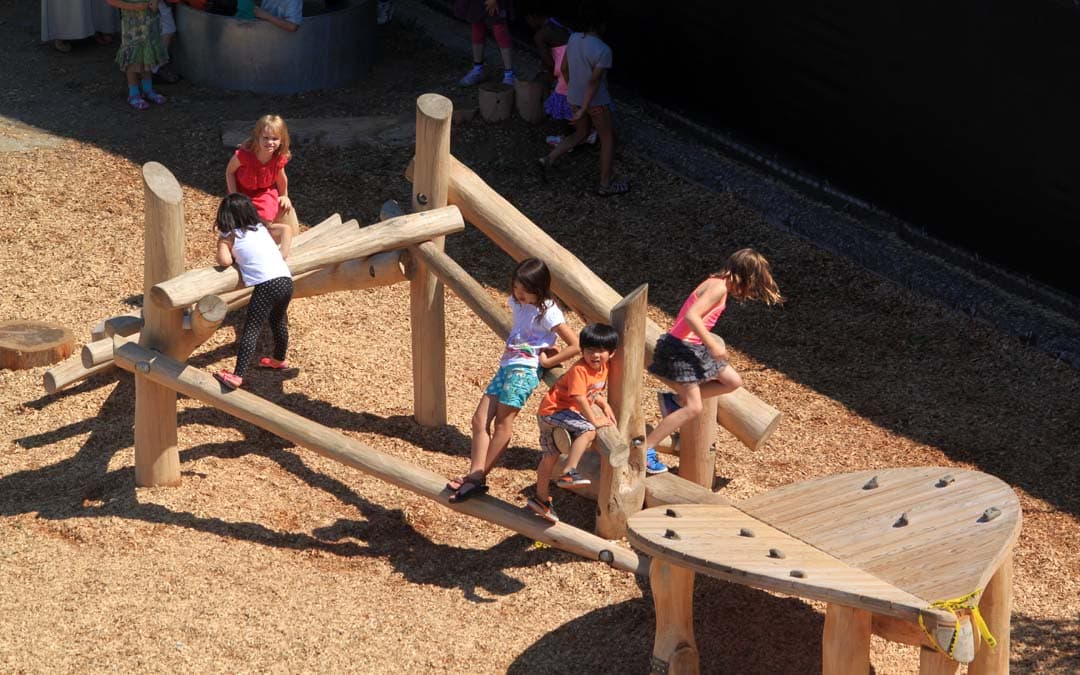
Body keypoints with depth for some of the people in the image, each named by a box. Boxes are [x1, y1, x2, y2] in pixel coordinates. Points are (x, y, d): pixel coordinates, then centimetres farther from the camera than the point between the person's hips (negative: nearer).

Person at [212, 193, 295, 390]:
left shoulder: (227, 237, 6)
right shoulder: (262, 227, 22)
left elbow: (224, 261, -8)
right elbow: (286, 229, 14)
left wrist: (235, 258, 13)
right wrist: (282, 255, 14)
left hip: (266, 285, -6)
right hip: (286, 280, 6)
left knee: (251, 330, -10)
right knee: (278, 321, 29)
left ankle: (237, 376, -20)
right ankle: (279, 359, 50)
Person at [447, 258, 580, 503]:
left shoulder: (548, 312, -9)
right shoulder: (517, 303, 14)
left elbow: (575, 345, -13)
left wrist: (547, 361, -9)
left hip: (525, 369, -9)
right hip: (506, 366, 9)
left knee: (502, 422, -9)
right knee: (480, 420, -2)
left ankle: (479, 476, -4)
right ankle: (474, 475, -7)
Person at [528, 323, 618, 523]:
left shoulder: (603, 368, 5)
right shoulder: (580, 370, -24)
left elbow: (594, 392, 19)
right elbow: (579, 398, -29)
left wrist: (604, 405, 3)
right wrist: (594, 420, -25)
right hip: (554, 410, -10)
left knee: (550, 456, 20)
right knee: (588, 431, -28)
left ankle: (541, 498, 32)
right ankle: (569, 472, -27)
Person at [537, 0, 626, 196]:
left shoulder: (573, 39, -7)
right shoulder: (603, 51, -27)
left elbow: (564, 68, 4)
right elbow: (594, 82, -25)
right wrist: (583, 111, -22)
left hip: (574, 98, 6)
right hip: (596, 102, -6)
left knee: (581, 134, 25)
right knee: (608, 138, 12)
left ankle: (549, 159, 13)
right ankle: (605, 185, 19)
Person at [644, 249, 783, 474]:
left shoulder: (718, 284, 12)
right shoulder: (719, 288, -17)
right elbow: (691, 316, -27)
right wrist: (712, 345, -23)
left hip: (695, 347, 10)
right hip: (681, 347, -10)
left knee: (733, 381, 13)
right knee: (693, 408, -11)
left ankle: (675, 400, 14)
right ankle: (645, 449, -9)